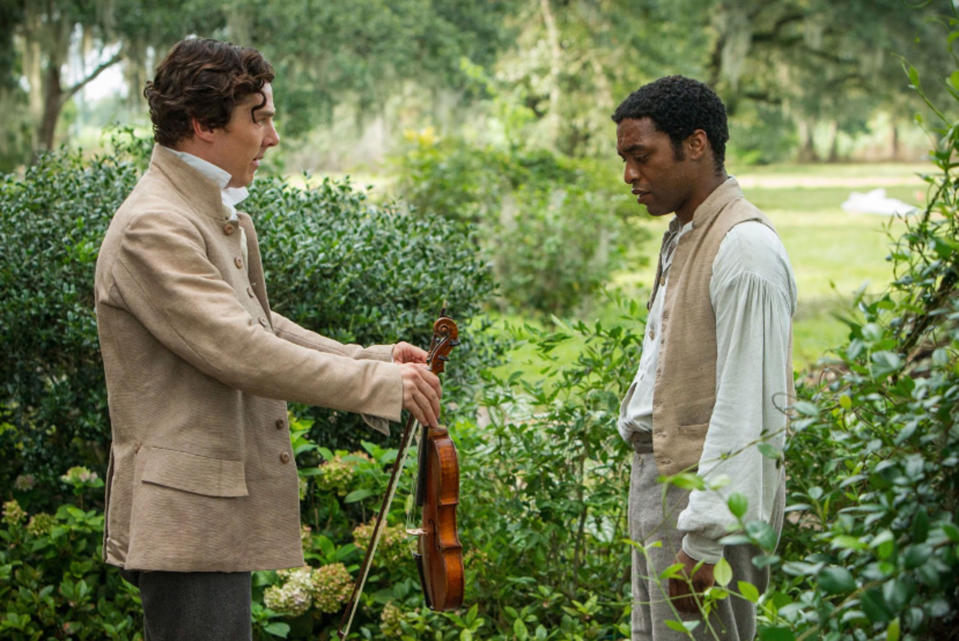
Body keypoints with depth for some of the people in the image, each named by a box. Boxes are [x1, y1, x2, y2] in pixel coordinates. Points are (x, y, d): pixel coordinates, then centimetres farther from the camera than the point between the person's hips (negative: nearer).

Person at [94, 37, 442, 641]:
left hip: (224, 515, 10)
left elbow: (261, 328, 21)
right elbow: (238, 352, -24)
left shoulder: (226, 221, 16)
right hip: (187, 522, -10)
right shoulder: (153, 227, -17)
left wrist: (375, 357, 8)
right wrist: (381, 384, -20)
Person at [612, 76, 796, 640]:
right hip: (659, 479, 10)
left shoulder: (745, 248, -17)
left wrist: (704, 542, -23)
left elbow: (748, 412, -22)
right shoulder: (683, 238, 16)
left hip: (712, 492, -10)